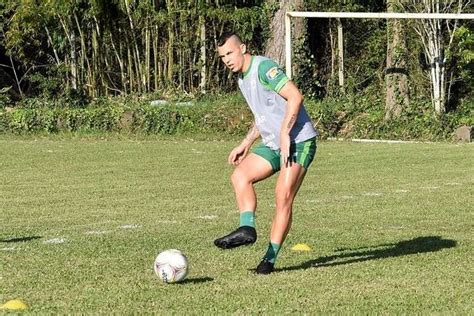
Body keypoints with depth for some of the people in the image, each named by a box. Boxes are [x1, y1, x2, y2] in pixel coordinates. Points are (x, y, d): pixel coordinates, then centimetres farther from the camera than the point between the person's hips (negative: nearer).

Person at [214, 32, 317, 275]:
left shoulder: (263, 67, -12)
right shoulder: (242, 79, 17)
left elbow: (295, 97, -20)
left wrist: (285, 133, -23)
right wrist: (246, 143, 22)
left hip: (298, 141, -9)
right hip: (271, 144, 9)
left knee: (284, 196, -13)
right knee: (240, 175, -15)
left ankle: (270, 259, -9)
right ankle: (247, 229, -26)